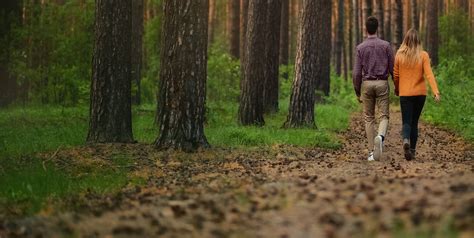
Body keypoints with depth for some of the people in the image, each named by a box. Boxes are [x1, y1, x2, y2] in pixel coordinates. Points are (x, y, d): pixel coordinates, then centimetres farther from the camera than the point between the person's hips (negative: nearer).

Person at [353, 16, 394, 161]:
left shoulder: (360, 47, -2)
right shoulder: (385, 45, -2)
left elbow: (356, 73, -4)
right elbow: (392, 68, 0)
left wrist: (357, 92, 6)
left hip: (367, 84, 1)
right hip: (382, 84, 0)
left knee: (369, 118, 9)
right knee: (384, 116, 2)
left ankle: (372, 152, 5)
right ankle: (380, 137, -30)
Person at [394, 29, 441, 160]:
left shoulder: (399, 55, -4)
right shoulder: (423, 55, -6)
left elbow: (396, 75, 4)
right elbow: (429, 74, -15)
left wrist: (397, 89, 22)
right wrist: (436, 92, -19)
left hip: (405, 94, -1)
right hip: (420, 93, 1)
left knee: (407, 121, 1)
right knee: (414, 122, 14)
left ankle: (406, 140, -29)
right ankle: (412, 150, 16)